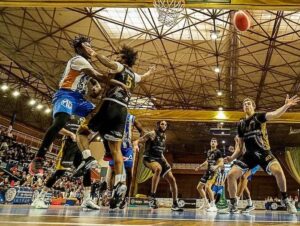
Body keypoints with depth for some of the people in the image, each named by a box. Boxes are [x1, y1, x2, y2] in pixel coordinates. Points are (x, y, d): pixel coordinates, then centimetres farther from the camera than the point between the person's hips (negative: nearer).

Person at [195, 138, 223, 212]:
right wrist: (200, 166, 36)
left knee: (207, 187, -27)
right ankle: (206, 203, 21)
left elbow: (221, 163, -16)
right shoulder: (208, 152, 15)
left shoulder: (218, 152, -7)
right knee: (199, 187, 10)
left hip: (214, 172, -9)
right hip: (208, 171, 9)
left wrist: (216, 166, -36)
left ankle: (213, 206, -18)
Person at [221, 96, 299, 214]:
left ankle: (286, 201, -5)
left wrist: (286, 105, -39)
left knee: (278, 171, -30)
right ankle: (233, 206, 6)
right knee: (231, 175, -9)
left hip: (263, 152, -4)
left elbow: (275, 114, -21)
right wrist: (232, 157, 5)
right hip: (249, 154, 4)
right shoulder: (240, 124, 12)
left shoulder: (259, 116, 0)